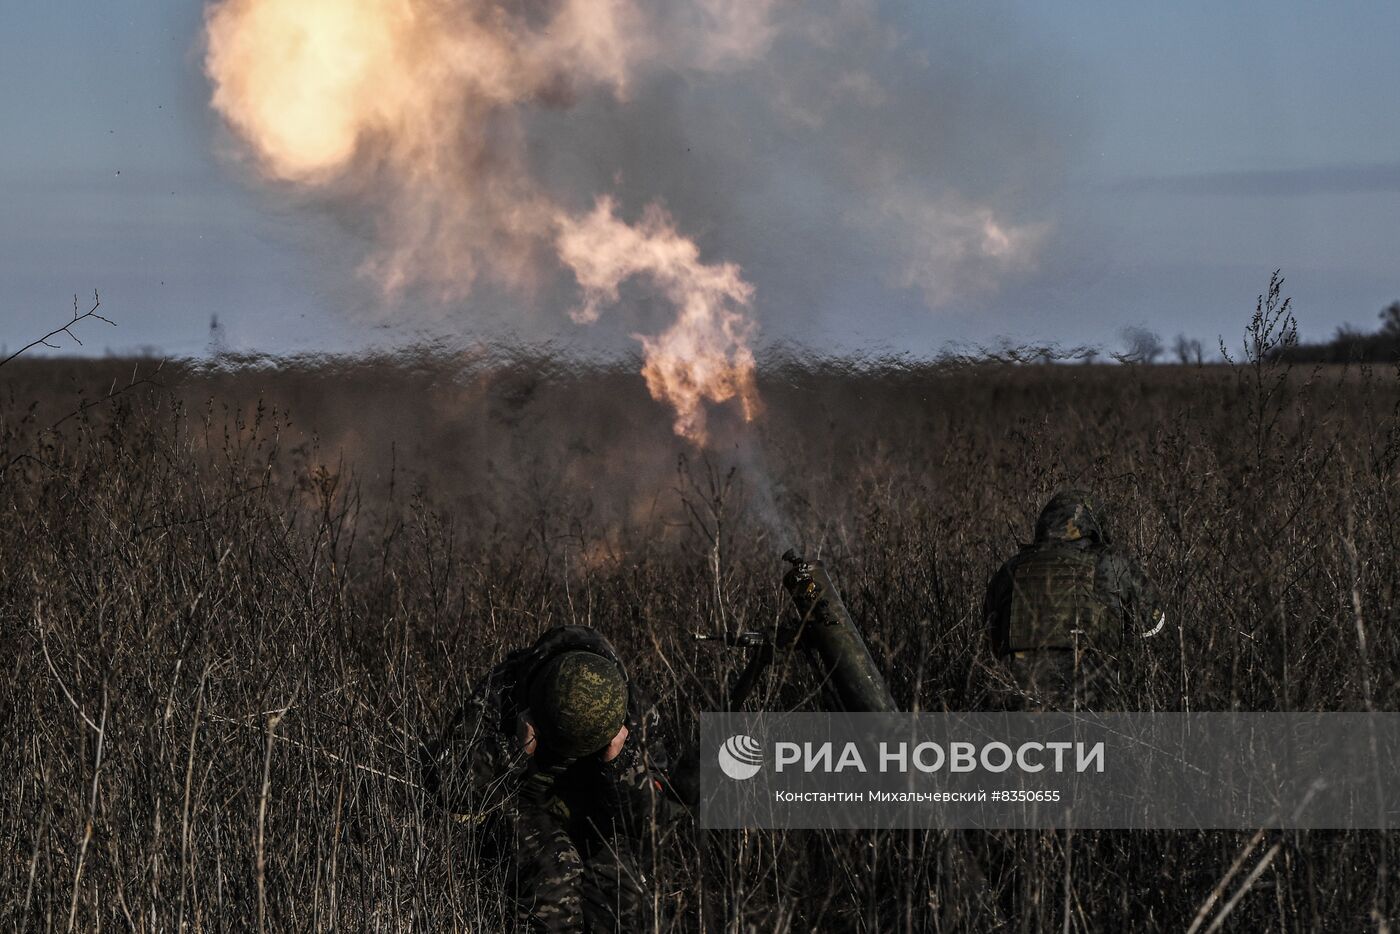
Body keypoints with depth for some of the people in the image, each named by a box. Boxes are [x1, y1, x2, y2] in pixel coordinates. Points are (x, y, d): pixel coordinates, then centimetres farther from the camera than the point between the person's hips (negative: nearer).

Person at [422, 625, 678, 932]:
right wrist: (518, 750, -38)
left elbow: (643, 816, -13)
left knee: (623, 889, -23)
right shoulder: (498, 696, -27)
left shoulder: (632, 712, -20)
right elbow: (456, 798, -25)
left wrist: (620, 759, -31)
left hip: (588, 810, 2)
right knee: (555, 868, -32)